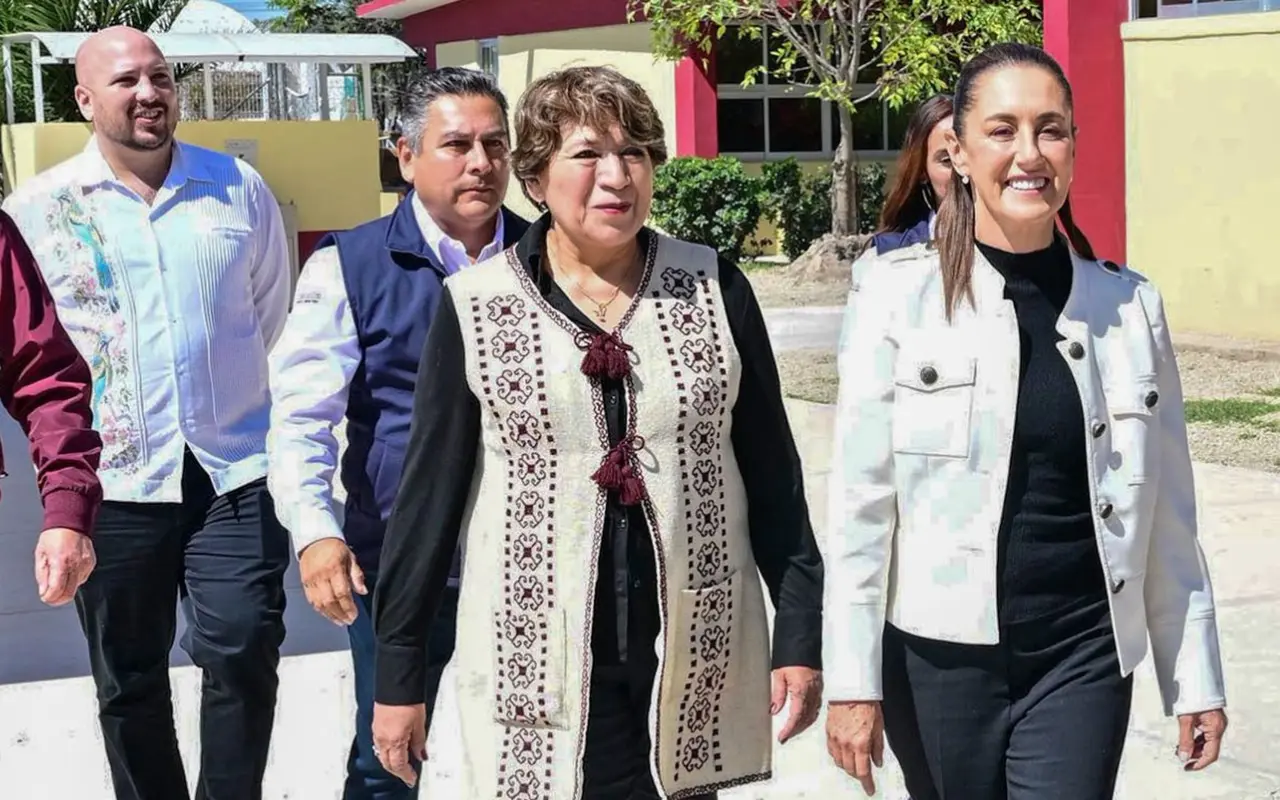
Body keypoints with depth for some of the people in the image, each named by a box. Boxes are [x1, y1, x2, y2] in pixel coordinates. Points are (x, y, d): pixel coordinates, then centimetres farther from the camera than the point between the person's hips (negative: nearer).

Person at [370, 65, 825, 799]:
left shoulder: (713, 289, 1)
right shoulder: (476, 307, -3)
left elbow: (772, 474, 5)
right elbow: (430, 490, 0)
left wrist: (801, 634, 4)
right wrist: (399, 670, 1)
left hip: (694, 672, 2)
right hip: (533, 673, -1)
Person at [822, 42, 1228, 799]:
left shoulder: (1132, 305, 1)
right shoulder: (901, 295, -6)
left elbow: (1168, 513, 7)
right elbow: (860, 501, -5)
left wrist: (1196, 674, 8)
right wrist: (852, 678, -6)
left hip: (1083, 660, 1)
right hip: (938, 660, -1)